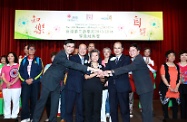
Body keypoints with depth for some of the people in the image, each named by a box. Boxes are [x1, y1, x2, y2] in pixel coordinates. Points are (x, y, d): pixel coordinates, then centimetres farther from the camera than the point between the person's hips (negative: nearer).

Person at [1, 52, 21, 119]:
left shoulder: (18, 66, 6)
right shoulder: (4, 67, 17)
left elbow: (18, 76, -2)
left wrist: (12, 83, -15)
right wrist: (7, 83, -11)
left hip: (16, 87, -3)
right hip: (6, 87, 3)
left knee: (15, 101, -2)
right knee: (7, 102, 3)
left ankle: (14, 116, 7)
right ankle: (7, 116, 11)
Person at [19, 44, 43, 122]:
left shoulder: (38, 60, 8)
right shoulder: (24, 60, 12)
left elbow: (40, 71, 0)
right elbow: (20, 71, 6)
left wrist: (32, 79, -10)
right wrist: (25, 80, -8)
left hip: (35, 83, -1)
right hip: (25, 82, 1)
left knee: (34, 100, 2)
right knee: (24, 100, -5)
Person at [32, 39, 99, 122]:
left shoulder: (69, 56, 2)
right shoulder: (60, 55, -24)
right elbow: (72, 65, -35)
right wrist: (89, 68, -41)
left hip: (57, 82, 7)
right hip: (49, 80, -7)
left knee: (55, 103, 8)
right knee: (42, 101, 3)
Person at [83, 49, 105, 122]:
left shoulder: (101, 66, 11)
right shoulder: (87, 65, 6)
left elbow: (103, 80, 13)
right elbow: (86, 77, -8)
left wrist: (101, 76, -9)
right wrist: (96, 73, -17)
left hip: (98, 89, 1)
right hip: (87, 88, -1)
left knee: (97, 108, 0)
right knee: (88, 107, 1)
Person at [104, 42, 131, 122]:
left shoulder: (126, 59, 1)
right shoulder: (111, 60, 15)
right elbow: (107, 70, 3)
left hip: (122, 87, -4)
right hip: (112, 87, 4)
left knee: (124, 109, 3)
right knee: (112, 109, 11)